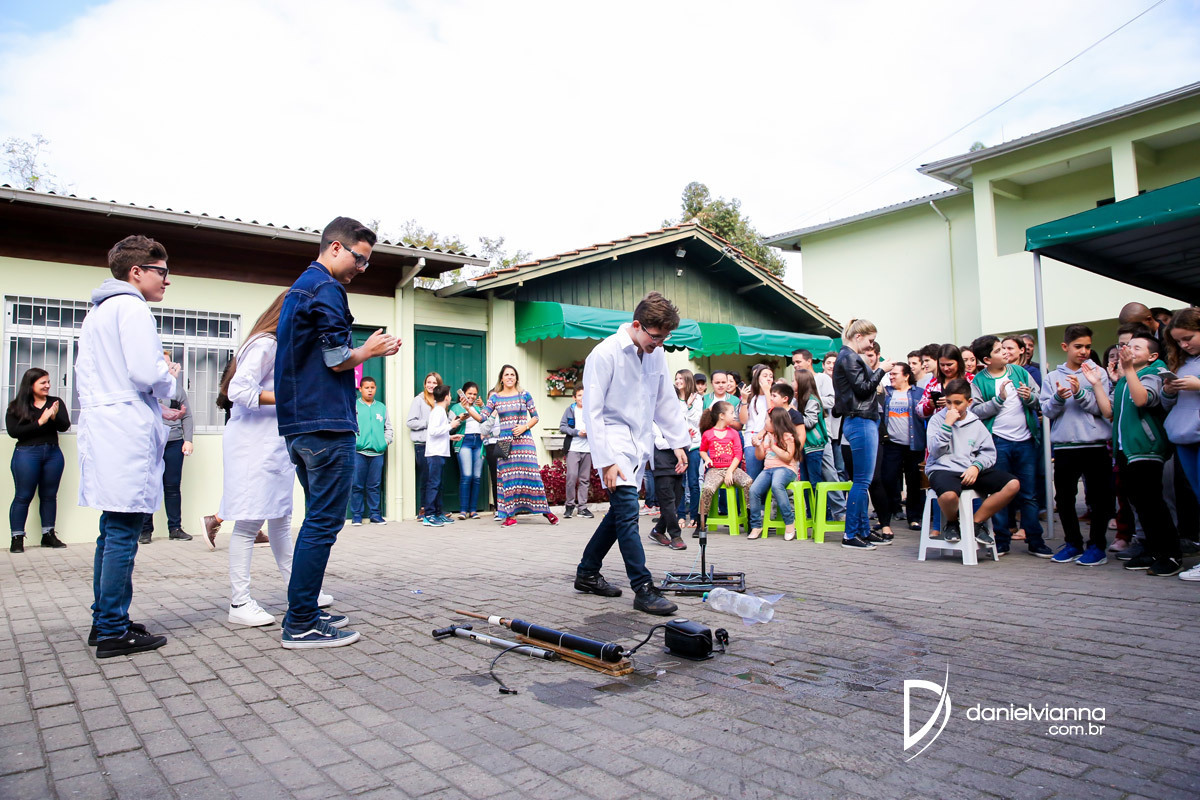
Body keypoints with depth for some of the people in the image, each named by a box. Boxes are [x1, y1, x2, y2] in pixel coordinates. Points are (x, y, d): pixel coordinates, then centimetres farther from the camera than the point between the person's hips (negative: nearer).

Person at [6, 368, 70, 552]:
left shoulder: (56, 402, 8)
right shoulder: (16, 407, 1)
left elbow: (65, 426, -2)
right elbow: (13, 431, -10)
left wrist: (55, 417, -22)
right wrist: (39, 422, -17)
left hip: (53, 453, 3)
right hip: (27, 454, -3)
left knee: (49, 495, 8)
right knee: (23, 496, -1)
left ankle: (48, 535, 15)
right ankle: (17, 538, 6)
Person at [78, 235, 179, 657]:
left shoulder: (96, 312, 23)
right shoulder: (132, 307, -8)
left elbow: (83, 374, 23)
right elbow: (147, 372, -18)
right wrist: (170, 378, 1)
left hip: (99, 428, 10)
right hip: (128, 431, -10)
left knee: (112, 530, 14)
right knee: (124, 532, -7)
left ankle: (104, 621, 22)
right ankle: (114, 631, -3)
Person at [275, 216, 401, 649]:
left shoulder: (298, 288, 22)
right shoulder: (327, 289, -10)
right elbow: (337, 359, -15)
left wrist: (360, 351, 17)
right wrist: (369, 350, 1)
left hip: (298, 425, 11)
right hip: (327, 423, -10)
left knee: (318, 519, 16)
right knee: (324, 522, -5)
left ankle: (304, 612, 22)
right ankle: (300, 625, 0)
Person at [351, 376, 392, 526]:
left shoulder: (382, 407, 14)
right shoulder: (353, 406, 4)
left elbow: (388, 427, 19)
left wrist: (386, 441, 4)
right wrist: (353, 441, -10)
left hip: (378, 452, 3)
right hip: (358, 452, -3)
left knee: (374, 486, 6)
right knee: (357, 485, -1)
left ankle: (375, 514, 13)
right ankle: (356, 515, 7)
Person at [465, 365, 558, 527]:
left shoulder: (524, 395, 5)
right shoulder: (495, 397, 7)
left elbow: (535, 417, 8)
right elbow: (482, 418, 1)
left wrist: (525, 427, -8)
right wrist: (468, 408, -13)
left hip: (524, 440, -1)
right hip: (505, 442, 2)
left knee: (531, 474, -6)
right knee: (508, 477, 2)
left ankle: (545, 511, 2)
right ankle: (511, 515, 7)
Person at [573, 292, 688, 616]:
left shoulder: (656, 353, 5)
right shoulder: (605, 354, -15)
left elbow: (666, 401, 15)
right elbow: (593, 412, -16)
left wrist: (679, 442, 10)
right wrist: (606, 462, -19)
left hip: (640, 445, 8)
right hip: (615, 444, -7)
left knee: (620, 512, 12)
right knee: (628, 513, -13)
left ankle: (587, 573, 26)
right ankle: (644, 589, -6)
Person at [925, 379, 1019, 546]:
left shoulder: (976, 423, 15)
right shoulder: (937, 419, 6)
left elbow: (989, 452, 8)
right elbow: (935, 451, -6)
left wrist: (976, 466, -12)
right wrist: (948, 424, -10)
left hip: (971, 471, 5)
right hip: (943, 469, -4)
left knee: (1013, 484, -17)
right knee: (949, 495, -40)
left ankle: (976, 522, -2)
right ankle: (951, 523, 0)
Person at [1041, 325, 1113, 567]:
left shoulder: (1097, 373, 3)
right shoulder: (1053, 376, 8)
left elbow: (1103, 408, -6)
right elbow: (1046, 411, 2)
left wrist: (1079, 393, -20)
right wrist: (1058, 398, -18)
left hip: (1095, 444, -2)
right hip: (1064, 445, 2)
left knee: (1098, 497, 3)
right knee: (1064, 498, 7)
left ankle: (1097, 545, 14)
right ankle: (1073, 542, 21)